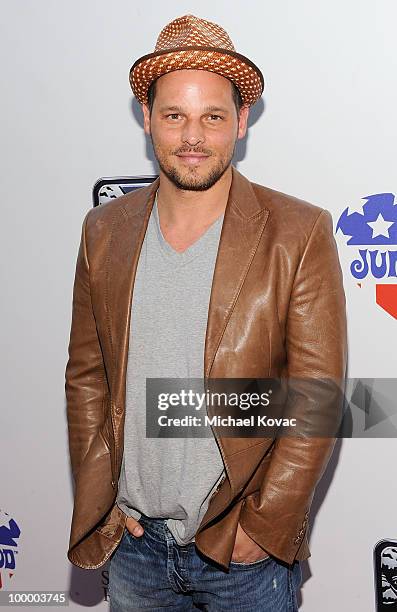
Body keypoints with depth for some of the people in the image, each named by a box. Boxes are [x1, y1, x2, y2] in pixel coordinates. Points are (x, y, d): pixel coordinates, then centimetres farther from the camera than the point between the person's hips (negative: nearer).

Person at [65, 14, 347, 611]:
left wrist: (264, 524, -12)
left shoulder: (300, 234, -11)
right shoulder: (105, 230, 0)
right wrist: (99, 501, -1)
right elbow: (86, 376, 4)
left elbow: (318, 396, -11)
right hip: (131, 540, 3)